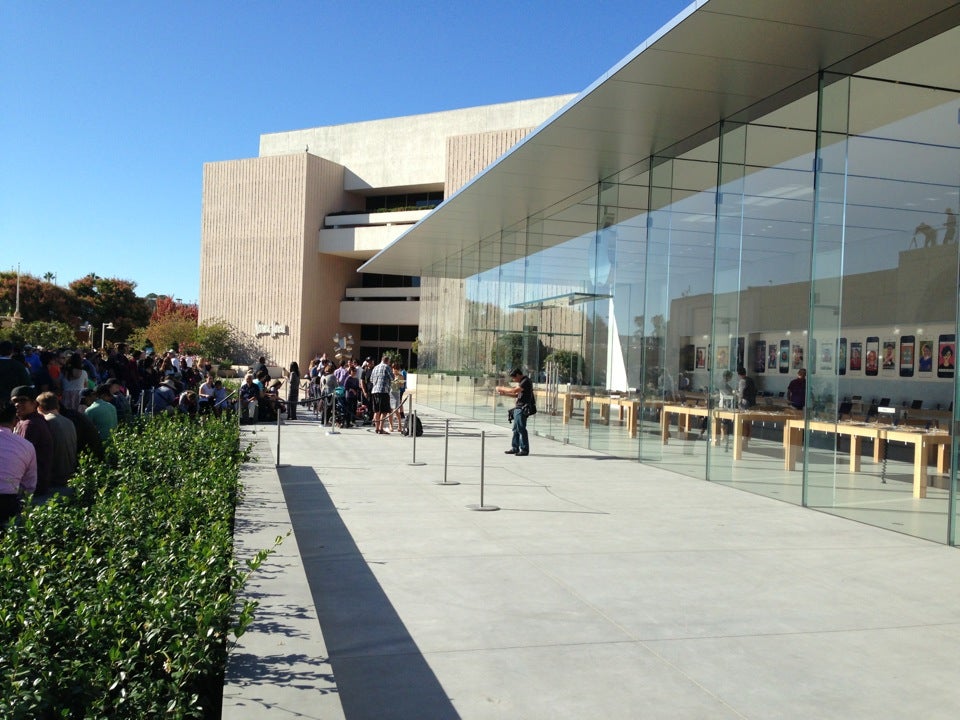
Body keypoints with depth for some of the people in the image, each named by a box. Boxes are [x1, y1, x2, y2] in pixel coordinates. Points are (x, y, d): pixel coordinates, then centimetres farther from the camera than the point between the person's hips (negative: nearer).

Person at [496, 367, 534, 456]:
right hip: (518, 408, 10)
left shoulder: (526, 381, -13)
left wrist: (502, 388, -12)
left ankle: (524, 449, -2)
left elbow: (515, 390, -22)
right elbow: (517, 395, 21)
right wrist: (504, 393, 12)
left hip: (522, 409, -10)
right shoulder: (521, 382, 17)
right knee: (516, 429, 11)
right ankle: (515, 448, 17)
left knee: (521, 429, -7)